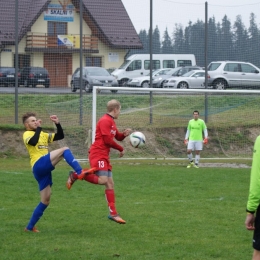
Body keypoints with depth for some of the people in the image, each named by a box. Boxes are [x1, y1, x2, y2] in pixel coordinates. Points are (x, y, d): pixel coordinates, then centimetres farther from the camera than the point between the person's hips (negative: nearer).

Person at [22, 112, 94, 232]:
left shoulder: (43, 135, 26)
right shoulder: (27, 134, 2)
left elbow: (60, 136, 22)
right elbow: (33, 141, -22)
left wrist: (57, 123, 9)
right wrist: (39, 128, -15)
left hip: (44, 170, 8)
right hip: (39, 165, -8)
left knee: (45, 201, 8)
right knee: (64, 150, -19)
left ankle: (30, 227, 13)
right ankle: (79, 172, -33)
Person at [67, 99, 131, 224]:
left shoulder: (111, 122, 19)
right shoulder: (105, 121, -12)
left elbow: (118, 137, 28)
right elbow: (107, 140, -17)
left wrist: (124, 134, 5)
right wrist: (121, 149, -6)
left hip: (104, 156, 10)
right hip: (97, 154, -10)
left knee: (110, 183, 7)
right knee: (102, 180, -22)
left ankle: (113, 213, 7)